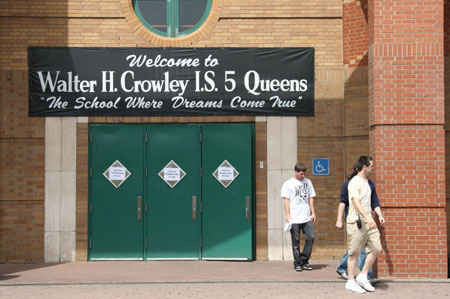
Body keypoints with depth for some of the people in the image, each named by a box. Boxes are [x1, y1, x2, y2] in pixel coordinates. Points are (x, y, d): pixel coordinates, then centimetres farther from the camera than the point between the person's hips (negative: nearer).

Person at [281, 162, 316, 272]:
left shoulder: (308, 182, 14)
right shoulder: (288, 184, 2)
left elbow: (311, 198, 17)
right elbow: (286, 200, -1)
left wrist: (313, 212, 10)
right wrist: (287, 215, -8)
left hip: (307, 217, 4)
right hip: (294, 218, -4)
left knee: (311, 237, -4)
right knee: (296, 241, 0)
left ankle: (304, 260, 11)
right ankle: (297, 263, 9)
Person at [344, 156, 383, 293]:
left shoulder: (366, 181, 16)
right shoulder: (354, 182, -13)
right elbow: (356, 203, -24)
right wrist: (368, 217, -35)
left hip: (368, 222, 9)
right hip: (356, 222, -9)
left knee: (376, 249, 4)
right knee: (354, 253, -1)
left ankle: (363, 277, 14)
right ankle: (351, 282, 9)